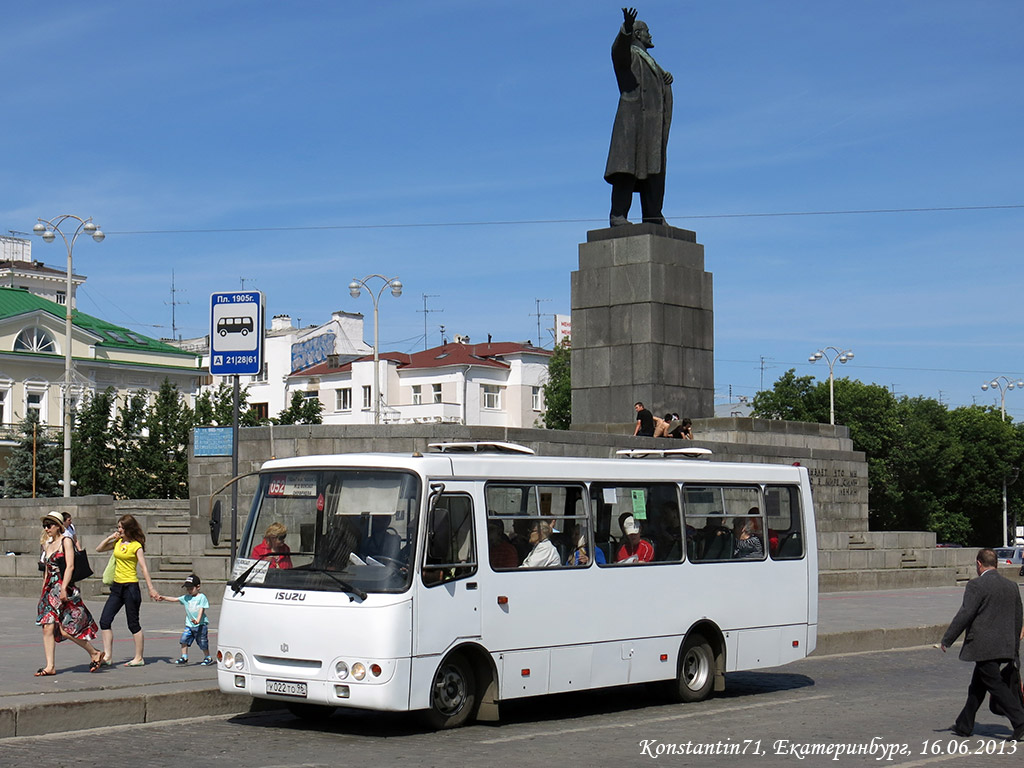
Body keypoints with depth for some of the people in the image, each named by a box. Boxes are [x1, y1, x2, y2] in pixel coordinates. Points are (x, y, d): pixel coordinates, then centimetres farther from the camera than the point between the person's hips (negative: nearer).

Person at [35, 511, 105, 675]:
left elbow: (70, 566, -13)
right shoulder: (48, 544, 17)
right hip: (50, 591, 7)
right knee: (48, 627, -4)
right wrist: (44, 591, 18)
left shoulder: (66, 541, -4)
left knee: (66, 630, -10)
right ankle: (50, 666, -2)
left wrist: (63, 588, -21)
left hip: (65, 590, -7)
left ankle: (94, 654, 7)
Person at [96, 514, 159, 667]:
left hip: (131, 587, -7)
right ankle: (107, 656, 3)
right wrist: (110, 537, 4)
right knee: (104, 621, 0)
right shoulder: (118, 542, 10)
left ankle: (139, 658, 10)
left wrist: (151, 588, -18)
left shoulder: (136, 546, -9)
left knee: (133, 624, 0)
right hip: (117, 586, 7)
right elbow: (99, 549, 19)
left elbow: (144, 567, -13)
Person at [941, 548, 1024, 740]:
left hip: (984, 647, -8)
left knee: (996, 686, -6)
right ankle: (964, 726, 24)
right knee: (977, 687, 17)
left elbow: (964, 615, -15)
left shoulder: (976, 585, -12)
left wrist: (946, 641, -7)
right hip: (1004, 648, 8)